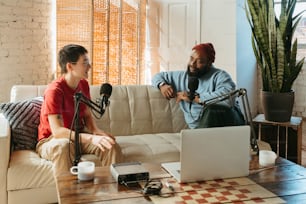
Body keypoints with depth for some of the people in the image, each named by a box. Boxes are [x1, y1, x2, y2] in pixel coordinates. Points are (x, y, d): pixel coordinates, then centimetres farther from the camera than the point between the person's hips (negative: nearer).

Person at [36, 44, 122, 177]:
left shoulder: (84, 85, 0)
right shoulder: (54, 90, -23)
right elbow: (57, 131, -31)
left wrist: (95, 130, -13)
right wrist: (91, 138, -42)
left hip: (78, 137, 6)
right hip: (51, 140, -6)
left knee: (111, 146, -19)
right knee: (62, 145, -41)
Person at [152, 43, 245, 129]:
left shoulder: (219, 76, -3)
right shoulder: (182, 76, 17)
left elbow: (228, 97, -24)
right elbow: (159, 76, 31)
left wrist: (195, 98, -16)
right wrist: (162, 85, 5)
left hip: (227, 119, -3)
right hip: (202, 128, 3)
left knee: (212, 109, -37)